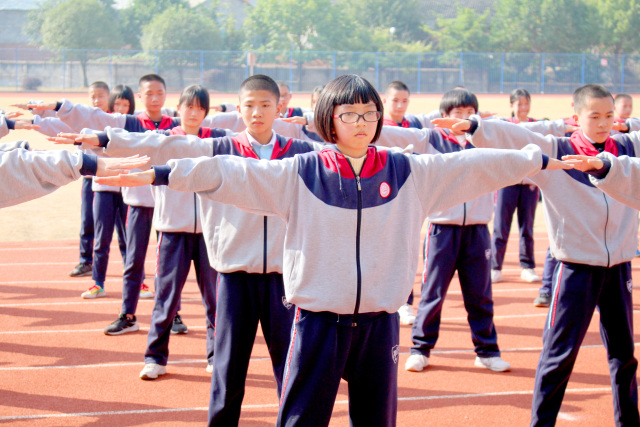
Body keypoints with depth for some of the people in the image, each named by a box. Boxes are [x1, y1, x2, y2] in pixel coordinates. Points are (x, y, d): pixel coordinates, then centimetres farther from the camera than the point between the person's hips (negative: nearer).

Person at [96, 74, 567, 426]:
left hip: (380, 322, 2)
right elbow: (228, 172, -9)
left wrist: (541, 160, 10)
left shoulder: (409, 172, 3)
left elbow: (475, 165, 7)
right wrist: (157, 174, -16)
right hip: (318, 321, -2)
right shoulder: (301, 173, -3)